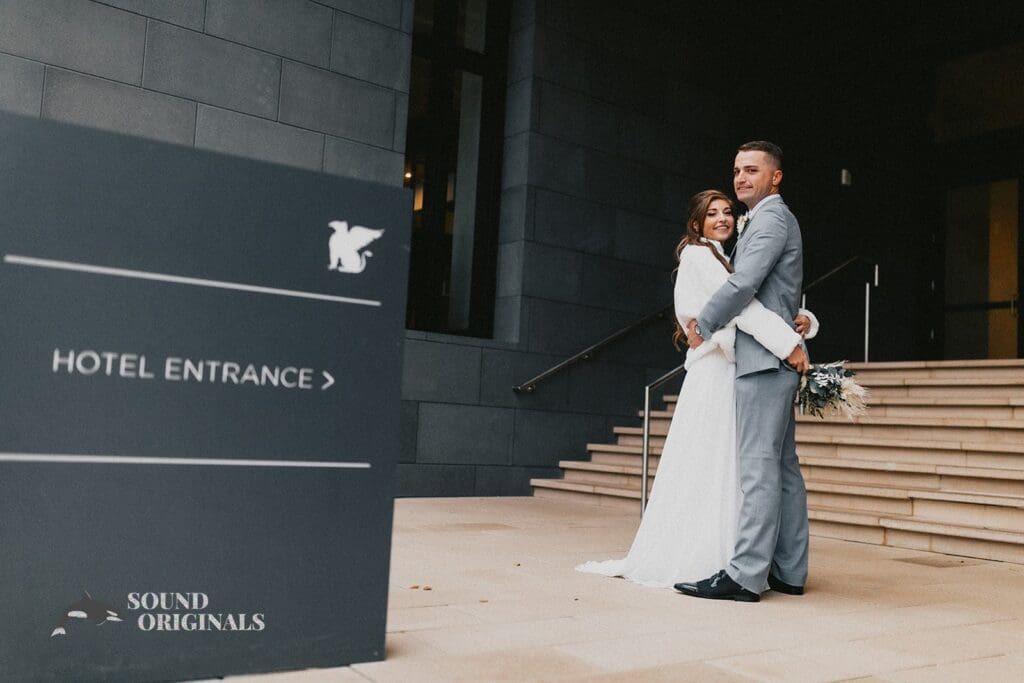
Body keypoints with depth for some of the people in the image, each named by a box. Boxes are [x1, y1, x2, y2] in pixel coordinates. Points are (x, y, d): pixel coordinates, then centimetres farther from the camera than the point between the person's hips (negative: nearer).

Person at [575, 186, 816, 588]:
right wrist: (788, 344, -20)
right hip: (714, 372, -8)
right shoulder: (697, 255, -3)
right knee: (705, 465, -5)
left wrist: (802, 320, -1)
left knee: (728, 468, 6)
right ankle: (676, 559, 3)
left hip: (734, 373, 8)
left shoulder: (722, 260, 24)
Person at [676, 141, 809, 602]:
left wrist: (703, 325, -7)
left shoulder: (771, 217, -7)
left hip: (765, 358, -10)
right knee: (782, 467, 9)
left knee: (759, 466, -12)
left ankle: (745, 574, -11)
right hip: (777, 360, 10)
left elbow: (743, 284, -17)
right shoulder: (771, 219, 24)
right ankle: (789, 571, 14)